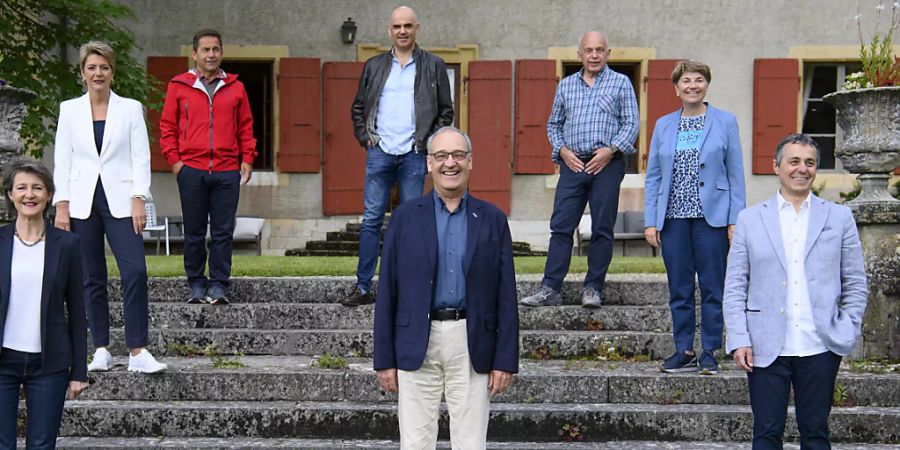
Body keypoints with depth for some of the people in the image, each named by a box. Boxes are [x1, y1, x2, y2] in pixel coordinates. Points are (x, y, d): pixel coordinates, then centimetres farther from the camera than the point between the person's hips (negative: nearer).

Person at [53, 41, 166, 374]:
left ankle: (137, 352, -9)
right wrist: (61, 205, -1)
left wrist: (139, 200, -8)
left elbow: (141, 158, 2)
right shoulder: (70, 110, 9)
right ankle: (101, 350, 13)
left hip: (120, 202, -1)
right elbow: (62, 160, 7)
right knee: (92, 280, 4)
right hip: (82, 203, 1)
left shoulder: (130, 109, 5)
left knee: (135, 272, -13)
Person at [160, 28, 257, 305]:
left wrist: (247, 159, 5)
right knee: (194, 233, 6)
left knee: (223, 233, 1)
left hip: (227, 172, 1)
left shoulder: (235, 88, 11)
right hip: (191, 171, -1)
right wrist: (174, 160, -1)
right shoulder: (179, 86, 6)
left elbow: (246, 127, 14)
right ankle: (196, 285, 15)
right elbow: (167, 126, 7)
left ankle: (218, 285, 9)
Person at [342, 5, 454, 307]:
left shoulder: (433, 66, 7)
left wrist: (429, 141, -3)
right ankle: (363, 287, 3)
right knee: (371, 220, -1)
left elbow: (446, 111, 8)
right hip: (380, 152, 1)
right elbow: (358, 108, 18)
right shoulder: (374, 66, 12)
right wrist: (364, 136, 4)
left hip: (414, 154, -1)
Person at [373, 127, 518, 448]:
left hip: (473, 345, 0)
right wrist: (385, 359, -1)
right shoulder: (405, 217, 4)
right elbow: (387, 292, 3)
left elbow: (506, 295, 4)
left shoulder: (492, 219, 6)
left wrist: (505, 360, -1)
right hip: (417, 345, 0)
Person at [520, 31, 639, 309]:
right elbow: (553, 124, 19)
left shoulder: (621, 83, 6)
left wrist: (610, 150, -11)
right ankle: (550, 289, -3)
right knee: (561, 226, -3)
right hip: (573, 163, 2)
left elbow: (631, 124, 1)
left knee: (602, 229, 0)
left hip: (606, 164, -2)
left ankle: (593, 289, 7)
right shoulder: (566, 85, 15)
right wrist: (563, 150, 1)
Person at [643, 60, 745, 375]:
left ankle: (709, 353, 11)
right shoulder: (663, 125, 10)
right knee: (679, 290, 7)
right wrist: (650, 221, 1)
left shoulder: (725, 122, 3)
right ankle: (684, 352, 15)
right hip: (674, 218, 3)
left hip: (711, 217, -2)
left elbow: (735, 174, 1)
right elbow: (653, 177, 9)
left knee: (712, 289, 2)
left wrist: (735, 221, -5)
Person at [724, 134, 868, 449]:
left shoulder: (839, 217, 9)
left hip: (820, 348, 0)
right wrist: (739, 340, -3)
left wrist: (848, 335, 1)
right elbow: (734, 287, 5)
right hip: (767, 348, 0)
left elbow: (856, 284, 10)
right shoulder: (750, 219, 7)